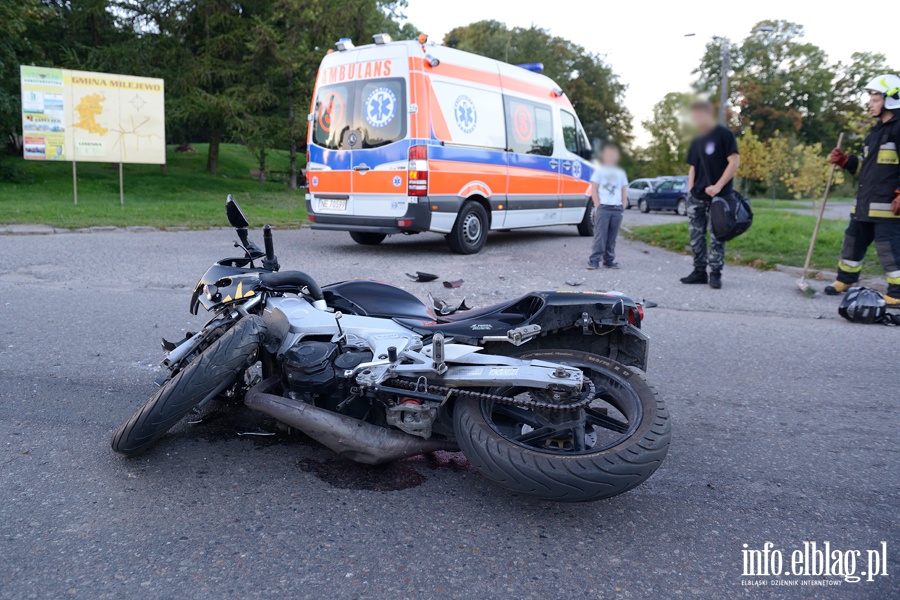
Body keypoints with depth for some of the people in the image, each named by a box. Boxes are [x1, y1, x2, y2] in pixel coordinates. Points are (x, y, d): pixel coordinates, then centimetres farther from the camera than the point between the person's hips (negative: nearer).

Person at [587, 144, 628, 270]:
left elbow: (624, 192, 17)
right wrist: (598, 206, -8)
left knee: (612, 236, 5)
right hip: (603, 207, -4)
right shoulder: (600, 171, 5)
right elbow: (594, 190, 1)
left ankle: (609, 260, 11)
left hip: (617, 209, 4)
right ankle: (594, 260, -9)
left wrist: (623, 207, 6)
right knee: (600, 235, -9)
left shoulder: (620, 173, 16)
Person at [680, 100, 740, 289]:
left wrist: (718, 186, -17)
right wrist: (690, 192, 9)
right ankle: (699, 272, 14)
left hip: (718, 197, -6)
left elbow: (735, 162, -10)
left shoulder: (724, 134, -5)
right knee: (696, 236, 6)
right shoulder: (696, 141, 14)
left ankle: (715, 273, 5)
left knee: (716, 237, -2)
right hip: (697, 198, 6)